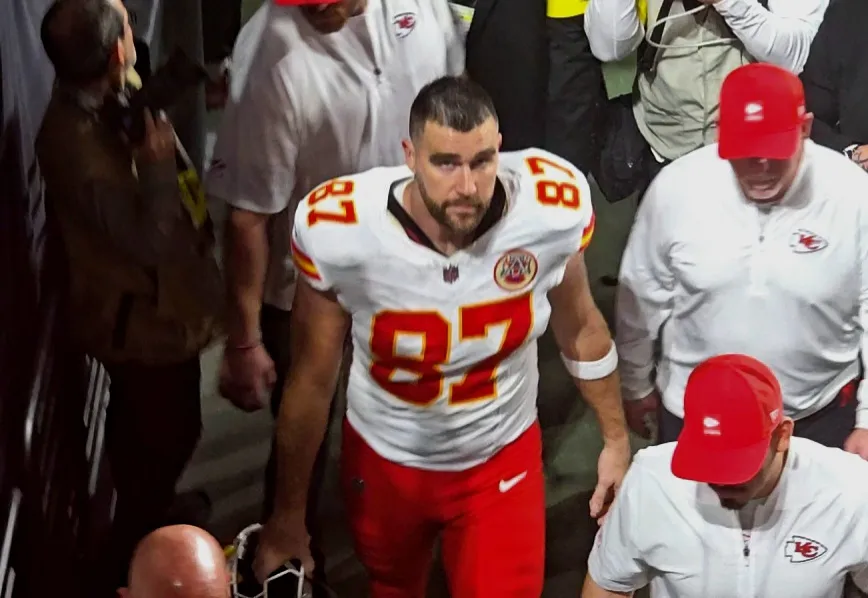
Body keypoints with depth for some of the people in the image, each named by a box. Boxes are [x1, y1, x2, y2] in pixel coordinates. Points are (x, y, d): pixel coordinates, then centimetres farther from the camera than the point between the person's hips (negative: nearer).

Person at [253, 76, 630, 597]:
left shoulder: (552, 210, -27)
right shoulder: (339, 231, -29)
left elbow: (580, 327, -4)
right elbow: (312, 379, -13)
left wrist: (616, 436, 6)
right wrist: (289, 513, -4)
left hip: (502, 457, -1)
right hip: (383, 457, 1)